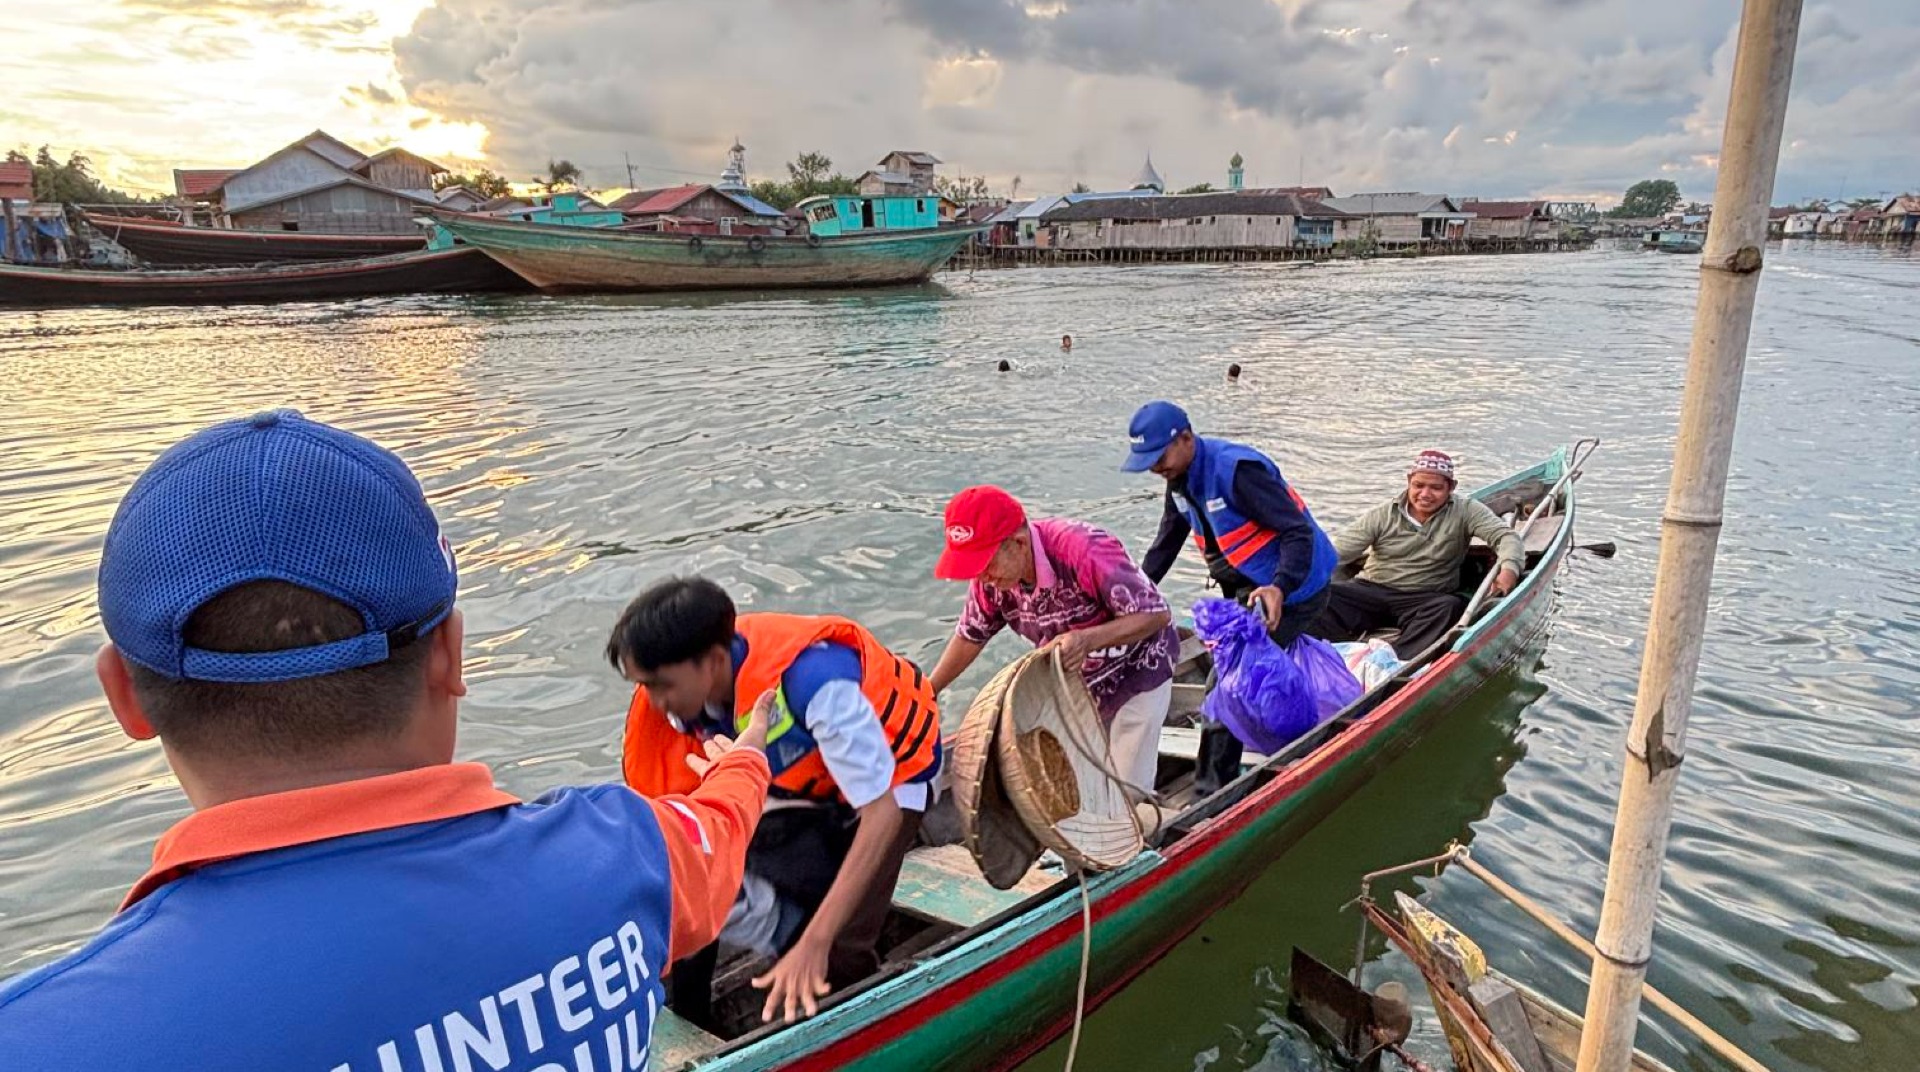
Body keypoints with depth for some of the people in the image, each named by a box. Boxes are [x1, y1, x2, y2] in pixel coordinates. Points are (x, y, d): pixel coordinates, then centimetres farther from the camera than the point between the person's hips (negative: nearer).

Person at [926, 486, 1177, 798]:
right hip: (1074, 683, 5)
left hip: (1136, 672, -5)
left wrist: (1087, 639, -45)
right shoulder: (991, 575, -18)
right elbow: (970, 635, -2)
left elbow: (1156, 614, -32)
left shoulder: (1085, 551, -37)